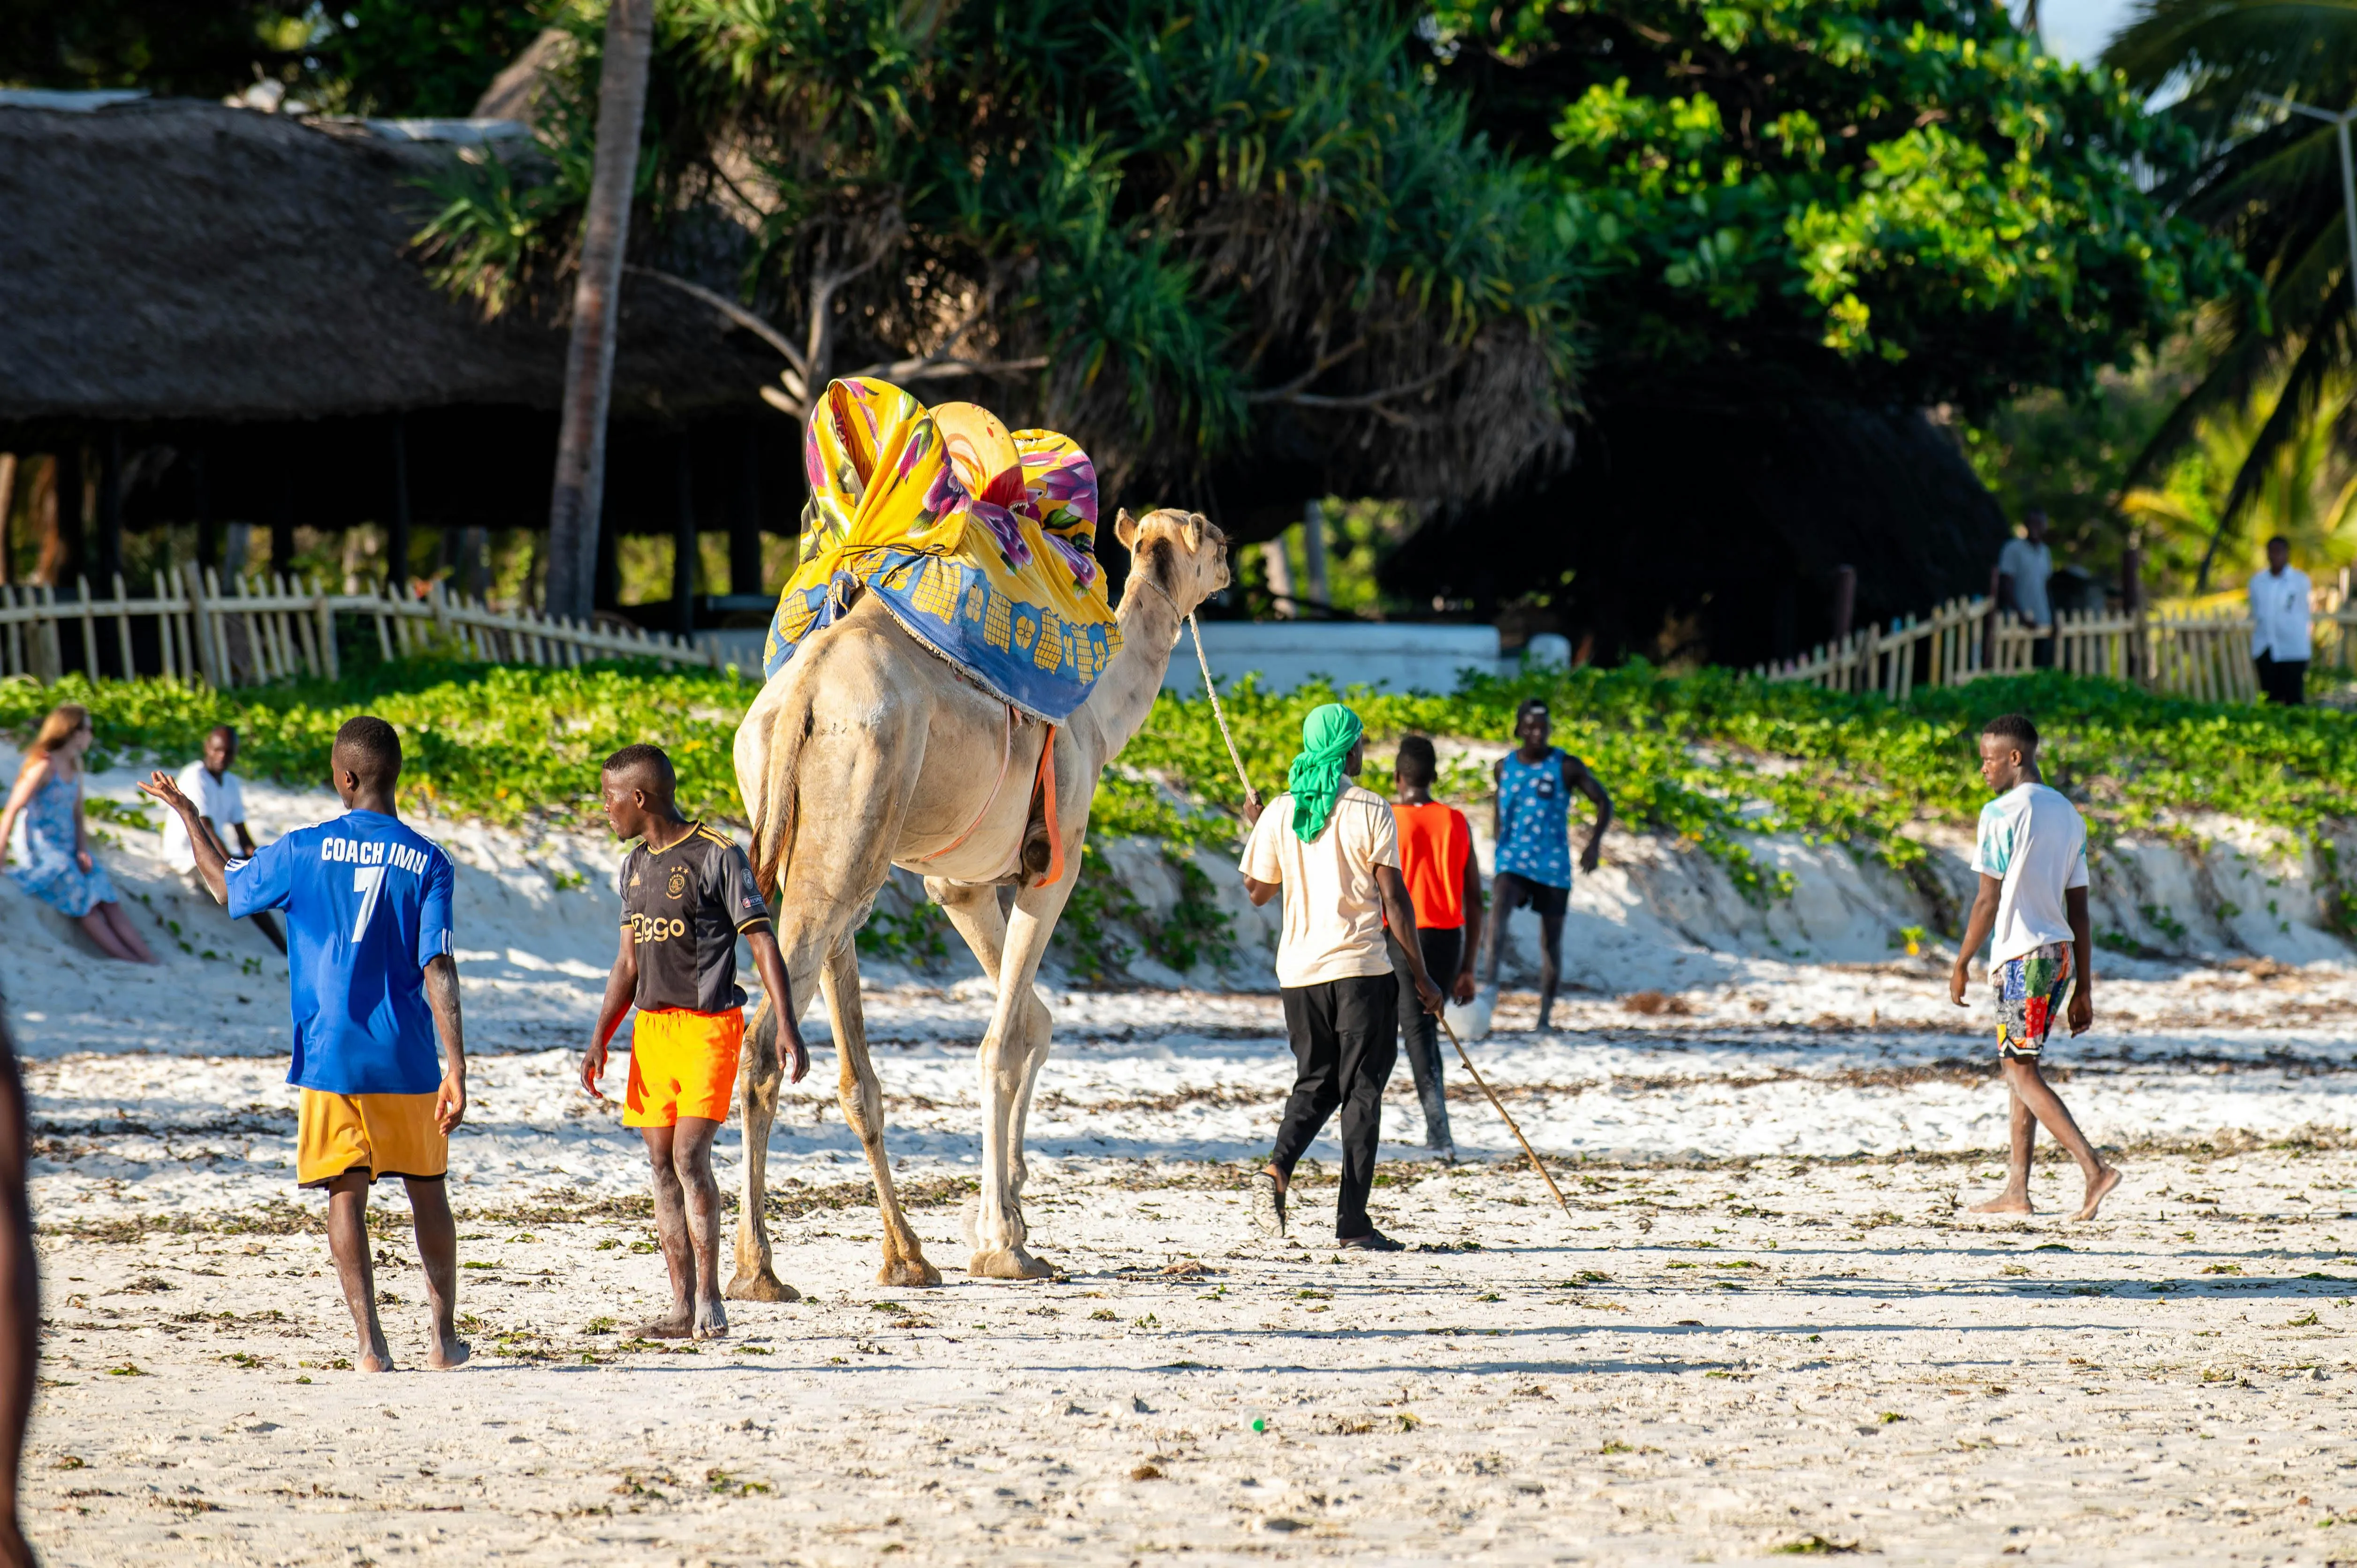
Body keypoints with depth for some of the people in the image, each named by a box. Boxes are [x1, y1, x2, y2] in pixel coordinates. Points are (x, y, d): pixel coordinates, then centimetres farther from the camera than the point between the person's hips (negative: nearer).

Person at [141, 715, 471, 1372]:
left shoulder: (305, 850, -4)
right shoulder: (427, 861, -3)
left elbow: (227, 887, 15)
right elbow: (437, 968, -9)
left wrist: (188, 817, 30)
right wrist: (456, 1070, -11)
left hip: (332, 1055, -1)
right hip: (408, 1062, 1)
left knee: (347, 1195, 0)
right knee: (427, 1193, 14)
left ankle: (371, 1343, -10)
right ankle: (445, 1337, 21)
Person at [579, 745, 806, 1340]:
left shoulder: (717, 856, -8)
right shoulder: (635, 866, 14)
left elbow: (762, 943, -10)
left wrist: (786, 1026, -18)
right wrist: (600, 1040, 14)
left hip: (709, 1025, -7)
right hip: (651, 1026, 7)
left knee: (690, 1156, -15)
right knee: (662, 1162, 3)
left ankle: (710, 1301, -9)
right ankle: (683, 1308, 5)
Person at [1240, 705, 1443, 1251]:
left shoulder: (1280, 813, 3)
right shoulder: (1370, 811, -7)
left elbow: (1257, 891, 12)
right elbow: (1394, 899, -9)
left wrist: (1256, 832, 30)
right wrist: (1421, 975, -4)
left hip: (1299, 970, 4)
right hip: (1361, 967, -4)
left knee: (1315, 1083, 17)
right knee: (1362, 1090, 3)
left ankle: (1278, 1169, -11)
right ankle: (1352, 1221, 0)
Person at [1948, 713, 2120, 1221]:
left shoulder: (2002, 814, -11)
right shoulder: (2068, 815, 13)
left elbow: (1988, 900, -12)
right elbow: (2079, 908, 14)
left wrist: (1961, 964, -2)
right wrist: (2083, 988, 16)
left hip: (2020, 955, -8)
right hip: (2060, 953, 8)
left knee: (2020, 1070, -6)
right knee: (2017, 1066, 15)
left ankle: (2095, 1168, -20)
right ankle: (2016, 1191, 15)